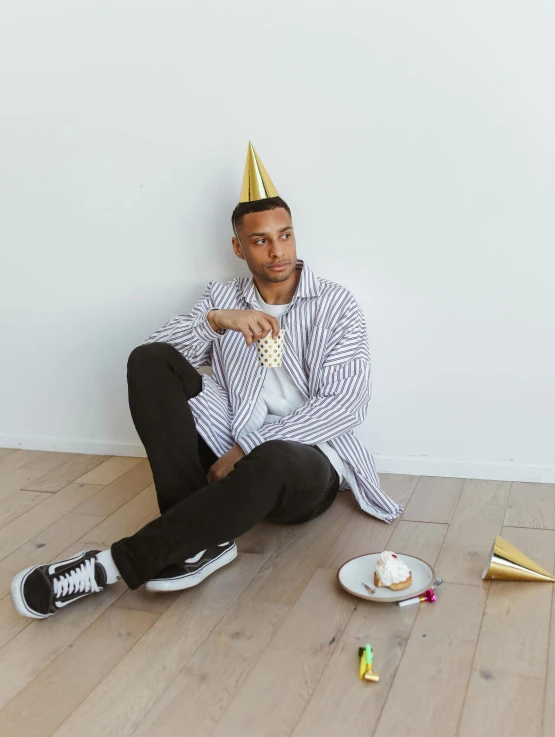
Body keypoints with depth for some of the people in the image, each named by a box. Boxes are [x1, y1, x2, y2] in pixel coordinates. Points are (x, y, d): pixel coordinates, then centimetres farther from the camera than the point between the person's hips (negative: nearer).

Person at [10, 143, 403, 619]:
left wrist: (249, 448, -17)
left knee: (271, 461, -41)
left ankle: (115, 564, -28)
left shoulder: (336, 305, 1)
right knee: (149, 362, -17)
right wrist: (215, 322, -22)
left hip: (306, 464, -2)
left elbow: (346, 403, -10)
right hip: (231, 456, 3)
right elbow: (154, 353, -2)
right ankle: (198, 538, -25)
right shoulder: (221, 299, 10)